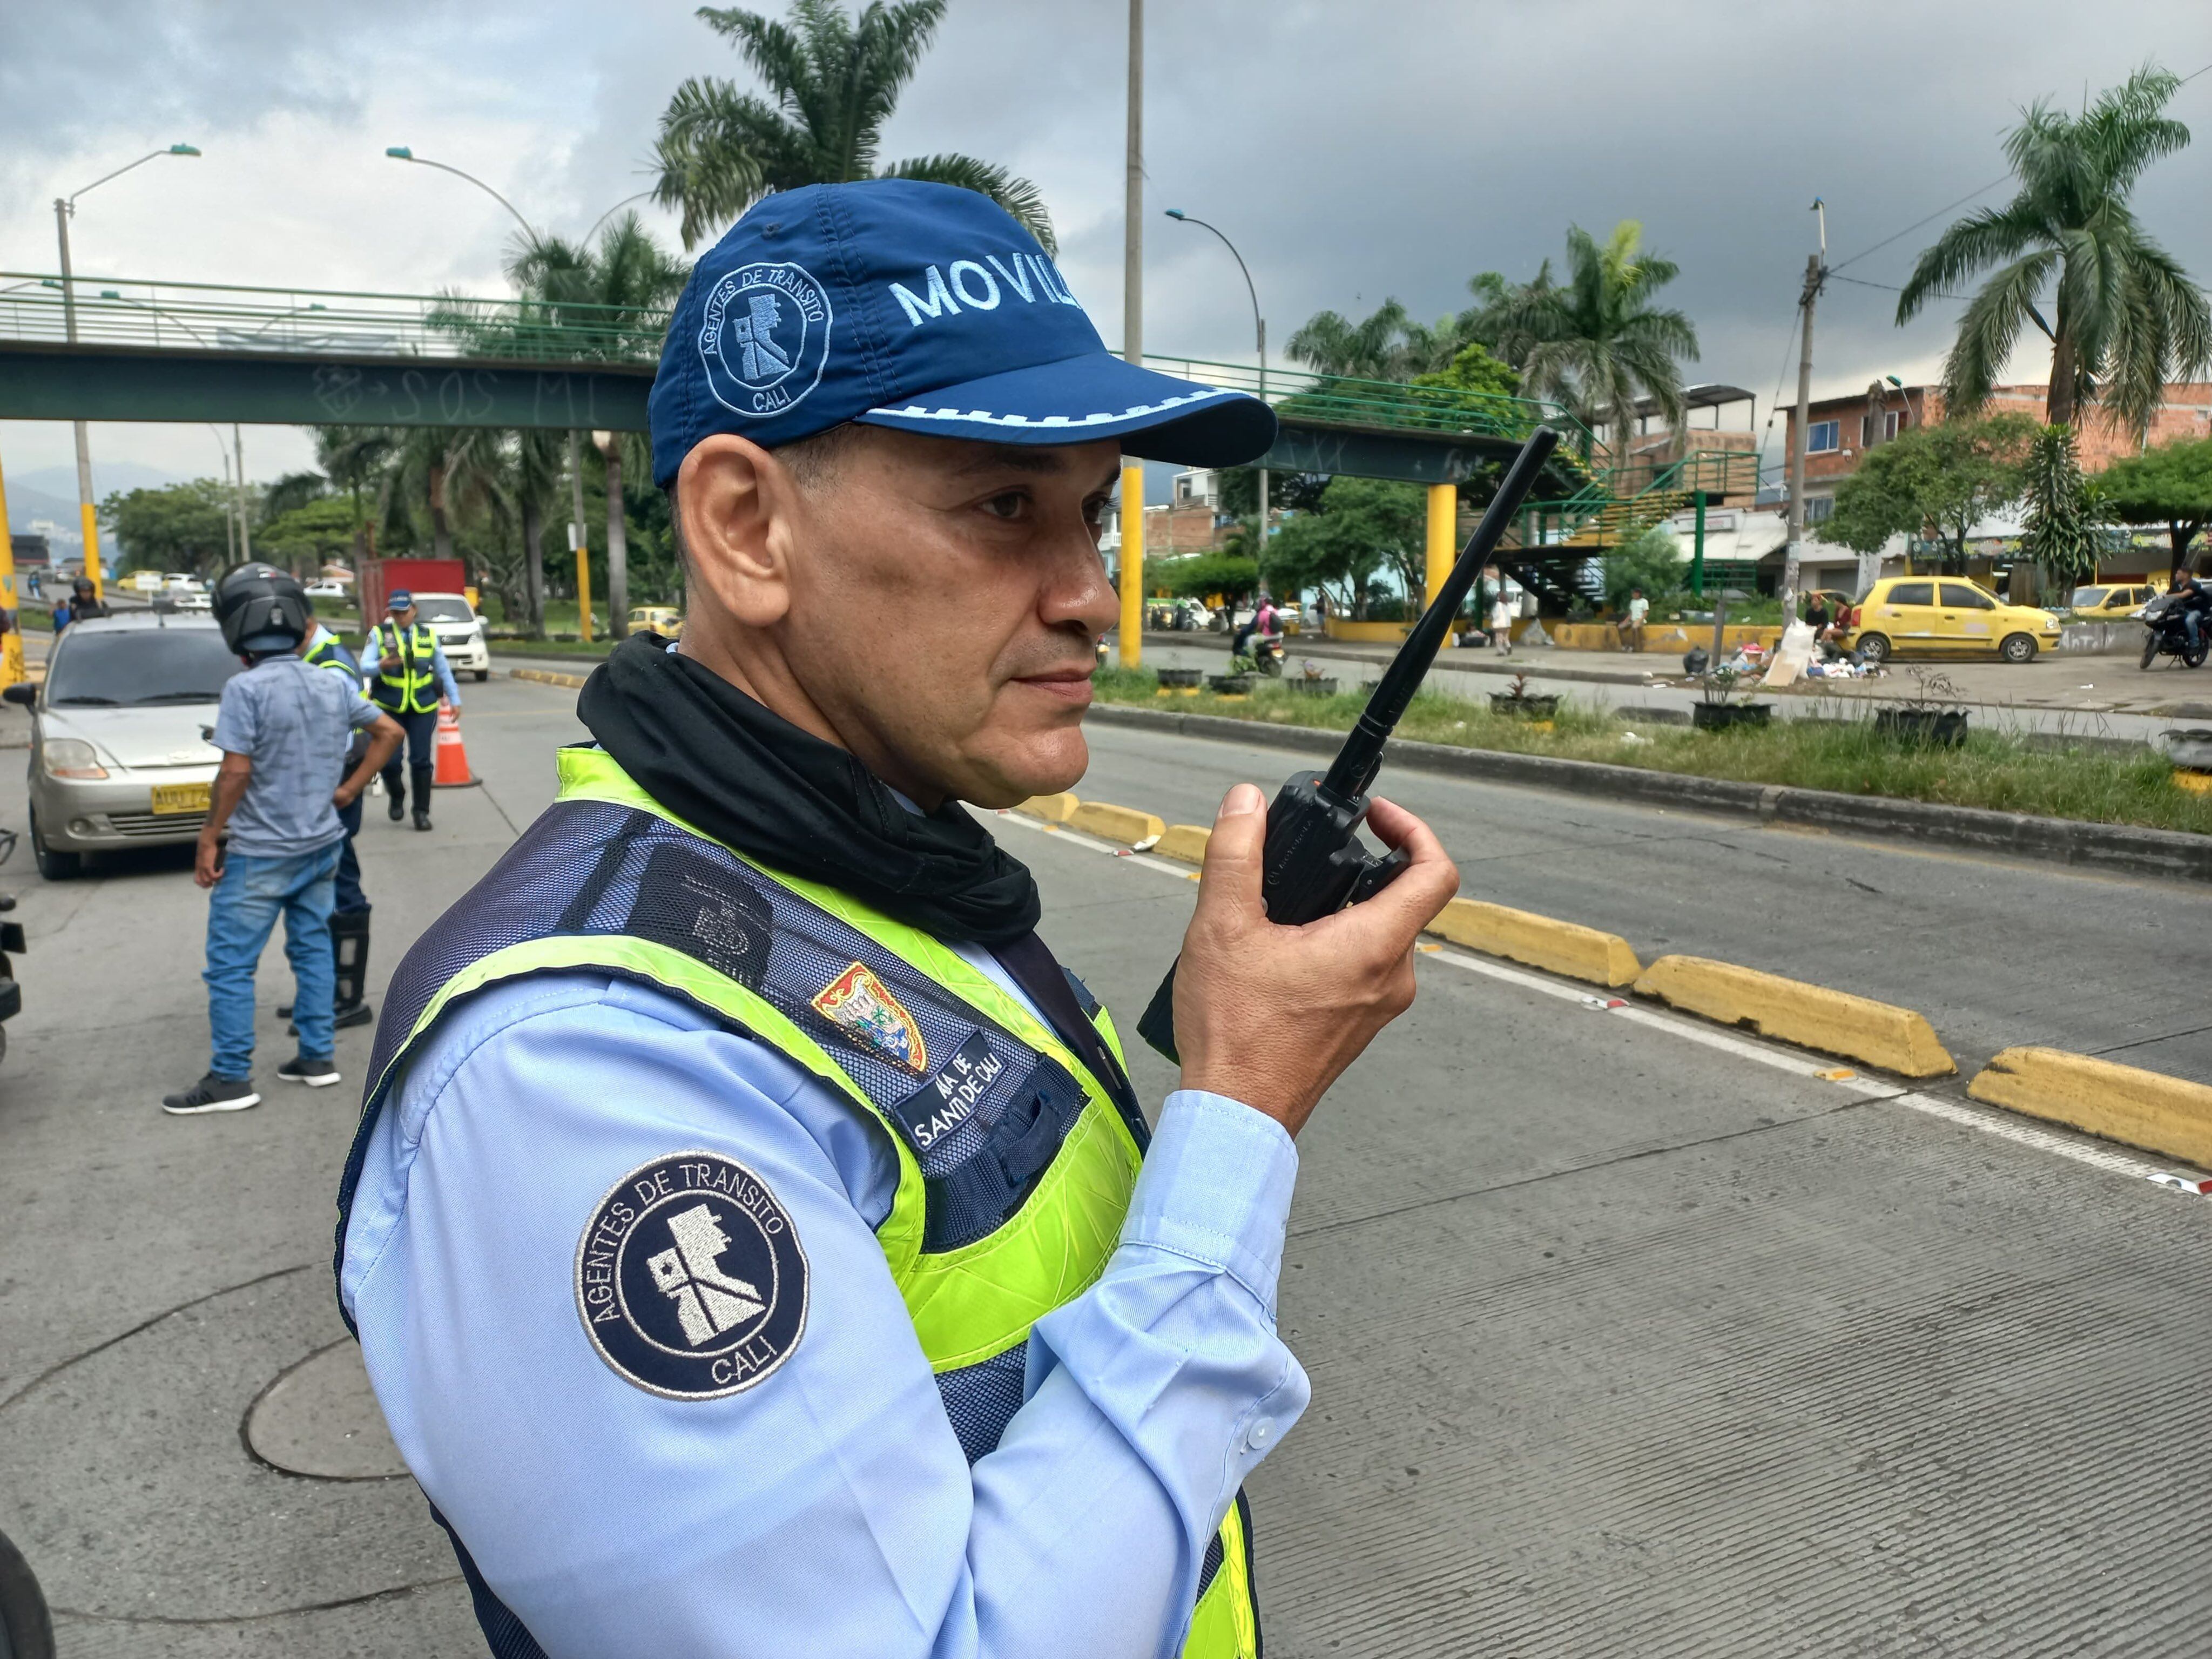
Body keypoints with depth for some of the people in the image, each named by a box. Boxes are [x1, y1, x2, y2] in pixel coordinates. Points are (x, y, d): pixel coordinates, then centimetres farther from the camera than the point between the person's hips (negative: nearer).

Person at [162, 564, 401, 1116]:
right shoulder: (331, 684, 3)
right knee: (313, 948, 15)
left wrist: (209, 839, -10)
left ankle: (231, 1078, 6)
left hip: (261, 853, -6)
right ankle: (318, 1057, 20)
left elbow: (237, 772, -19)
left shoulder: (246, 688, -16)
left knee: (230, 964, 2)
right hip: (321, 844, 7)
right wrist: (349, 788, 11)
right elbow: (389, 732, 10)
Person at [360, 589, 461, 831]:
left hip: (423, 707, 1)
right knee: (390, 759, -3)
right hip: (389, 708, -1)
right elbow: (364, 666, -11)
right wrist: (382, 665, -32)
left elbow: (443, 669, 15)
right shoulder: (379, 634, 0)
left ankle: (421, 812, 10)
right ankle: (396, 797, 27)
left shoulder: (428, 634, 8)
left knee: (422, 760, 0)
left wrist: (454, 700, 13)